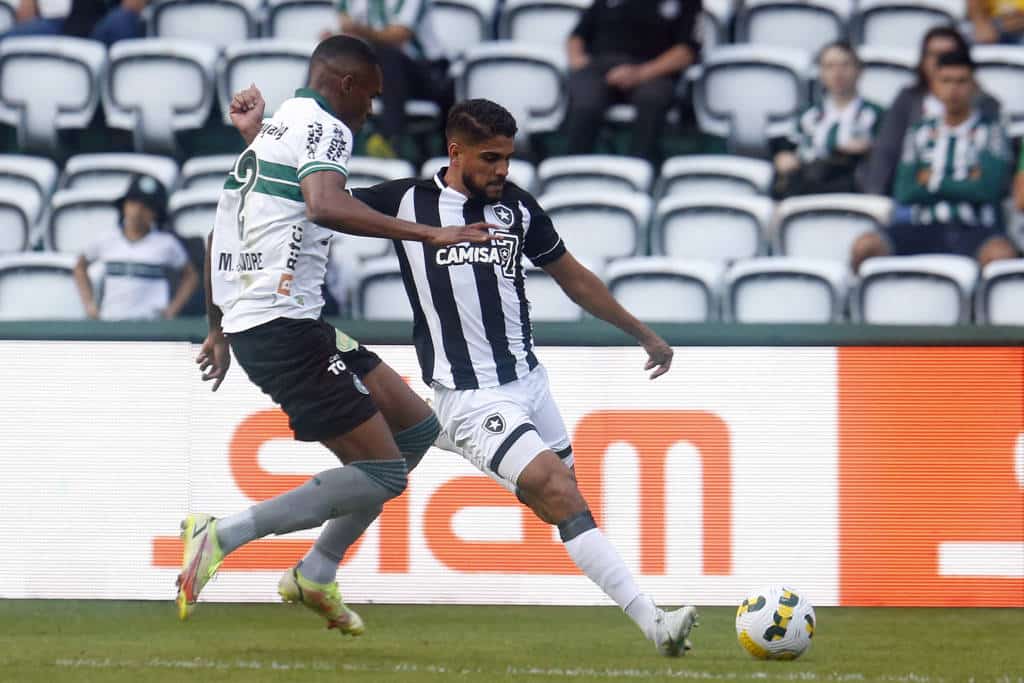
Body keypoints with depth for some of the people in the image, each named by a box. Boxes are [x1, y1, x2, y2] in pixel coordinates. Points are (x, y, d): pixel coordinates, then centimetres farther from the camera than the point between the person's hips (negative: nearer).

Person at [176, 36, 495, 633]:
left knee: (418, 428, 14)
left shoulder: (270, 134, 23)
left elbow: (217, 239, 31)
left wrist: (220, 331, 40)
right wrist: (429, 235, -33)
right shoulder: (324, 128, -7)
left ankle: (314, 577, 13)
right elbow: (325, 205, -30)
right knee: (382, 474, -11)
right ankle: (224, 536, -15)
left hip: (247, 321, 10)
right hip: (285, 326, -10)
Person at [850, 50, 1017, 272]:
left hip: (976, 230, -3)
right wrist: (962, 183, 2)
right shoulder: (920, 134, 19)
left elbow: (988, 188, -4)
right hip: (926, 228, 3)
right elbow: (904, 193, 7)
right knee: (865, 245, -26)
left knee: (1001, 253, -40)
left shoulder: (990, 131, 10)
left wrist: (934, 182, 5)